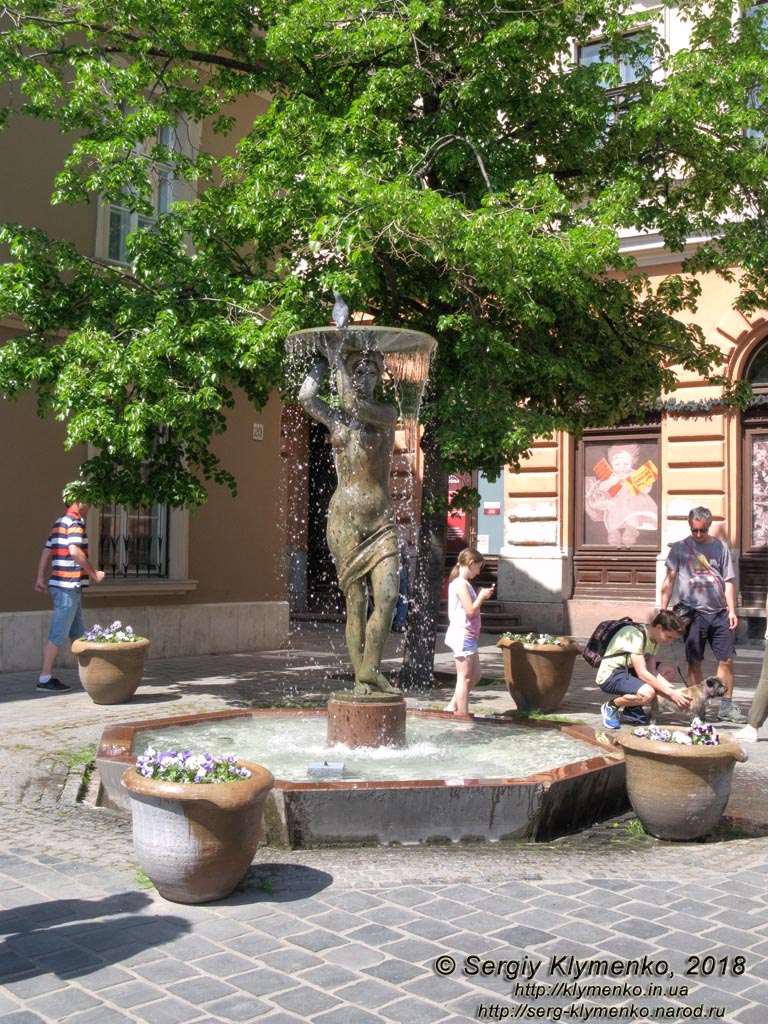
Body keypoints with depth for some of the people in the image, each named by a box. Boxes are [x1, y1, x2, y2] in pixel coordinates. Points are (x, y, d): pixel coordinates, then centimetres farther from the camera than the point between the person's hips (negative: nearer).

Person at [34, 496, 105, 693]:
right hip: (69, 586, -10)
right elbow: (74, 551, -26)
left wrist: (41, 578, 18)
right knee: (58, 634, -5)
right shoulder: (75, 522, -13)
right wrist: (93, 573, -17)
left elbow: (46, 551, 18)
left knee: (78, 633, 15)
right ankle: (45, 679, -1)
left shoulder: (60, 521, 16)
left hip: (65, 585, 10)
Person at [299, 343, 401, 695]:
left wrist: (337, 357, -6)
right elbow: (306, 396, -6)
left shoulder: (386, 412, 6)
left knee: (387, 595, -15)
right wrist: (324, 361, 7)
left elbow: (355, 404, -13)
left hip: (381, 518, 0)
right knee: (356, 602, -1)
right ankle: (360, 678, 1)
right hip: (344, 517, 1)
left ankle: (370, 668, -6)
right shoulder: (335, 417, 13)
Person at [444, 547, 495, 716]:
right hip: (462, 635, -10)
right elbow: (471, 610, -21)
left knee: (474, 675, 15)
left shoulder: (462, 583, 15)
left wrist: (482, 596, 8)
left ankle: (453, 707, 21)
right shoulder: (461, 584, -16)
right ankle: (462, 715, 1)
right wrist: (482, 596, -8)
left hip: (468, 636, 10)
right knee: (464, 677, -4)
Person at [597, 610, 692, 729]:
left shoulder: (653, 638, 4)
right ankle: (611, 706, -5)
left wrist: (674, 690, -17)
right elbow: (642, 673, -27)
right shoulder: (635, 634, -24)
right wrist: (671, 693, -25)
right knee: (647, 693, -33)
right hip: (609, 677, -10)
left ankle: (632, 708, 4)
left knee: (669, 671, 1)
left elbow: (651, 671, -4)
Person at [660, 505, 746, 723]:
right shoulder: (679, 548, 3)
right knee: (694, 662, 2)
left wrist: (732, 610, 1)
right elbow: (669, 580, 4)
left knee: (727, 659, 2)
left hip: (719, 612, 2)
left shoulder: (720, 547, 8)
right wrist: (663, 610, -3)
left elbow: (728, 581, 9)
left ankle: (726, 707, 12)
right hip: (693, 612, -2)